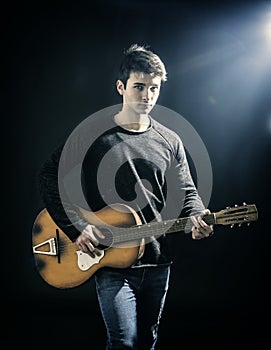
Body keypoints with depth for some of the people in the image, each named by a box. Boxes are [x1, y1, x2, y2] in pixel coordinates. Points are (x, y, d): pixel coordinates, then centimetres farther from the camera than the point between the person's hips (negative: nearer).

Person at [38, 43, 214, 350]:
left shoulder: (170, 141, 6)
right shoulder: (93, 133, -5)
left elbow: (186, 193, 8)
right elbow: (50, 177, -5)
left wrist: (196, 218, -15)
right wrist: (76, 227, -14)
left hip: (157, 261, 4)